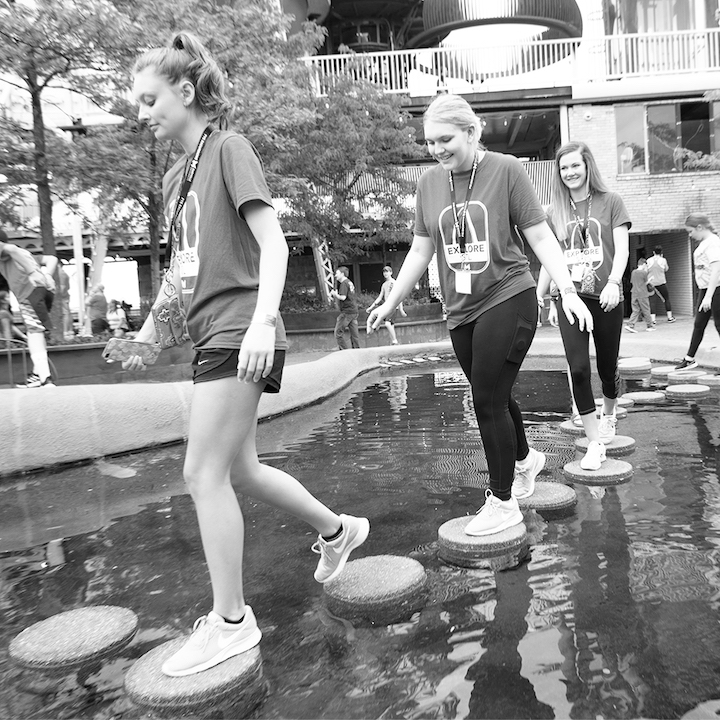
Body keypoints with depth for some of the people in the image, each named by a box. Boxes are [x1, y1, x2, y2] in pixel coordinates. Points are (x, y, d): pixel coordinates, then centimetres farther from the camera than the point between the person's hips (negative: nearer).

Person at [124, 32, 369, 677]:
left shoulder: (230, 151, -4)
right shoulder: (174, 178, 19)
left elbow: (273, 244, -14)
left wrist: (262, 320, -26)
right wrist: (147, 333, 19)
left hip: (238, 333, -8)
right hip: (212, 335, 8)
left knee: (205, 474, -6)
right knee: (239, 470, 13)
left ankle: (231, 620, 9)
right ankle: (338, 529, 34)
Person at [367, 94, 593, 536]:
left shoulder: (506, 170, -6)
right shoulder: (430, 183, 7)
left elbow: (540, 237, -4)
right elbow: (421, 251, 12)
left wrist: (568, 291, -12)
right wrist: (390, 303, 14)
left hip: (508, 299, -5)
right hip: (461, 310, 5)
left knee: (489, 400, -6)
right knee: (494, 398, 16)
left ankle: (503, 501, 12)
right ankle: (525, 460, 44)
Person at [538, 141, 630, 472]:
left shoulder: (610, 202, 3)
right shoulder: (554, 212, 9)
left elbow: (622, 249, -5)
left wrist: (613, 282, -22)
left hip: (605, 298, -1)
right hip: (570, 298, 1)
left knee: (607, 367, 9)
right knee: (578, 369, -9)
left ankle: (609, 414, 42)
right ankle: (595, 443, 1)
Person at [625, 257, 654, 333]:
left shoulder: (633, 272, 8)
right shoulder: (644, 272, -9)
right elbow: (646, 283, -1)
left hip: (634, 294, 5)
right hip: (642, 295, -5)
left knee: (635, 311, 6)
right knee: (646, 310, 6)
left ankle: (630, 325, -9)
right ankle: (650, 326, 16)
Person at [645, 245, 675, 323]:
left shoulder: (649, 260, 0)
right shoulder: (663, 260, -1)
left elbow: (646, 272, 0)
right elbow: (666, 269, 15)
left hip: (651, 283, 0)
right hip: (661, 282, 0)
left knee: (652, 301, -3)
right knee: (666, 298, 14)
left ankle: (653, 319, -12)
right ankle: (670, 317, 18)